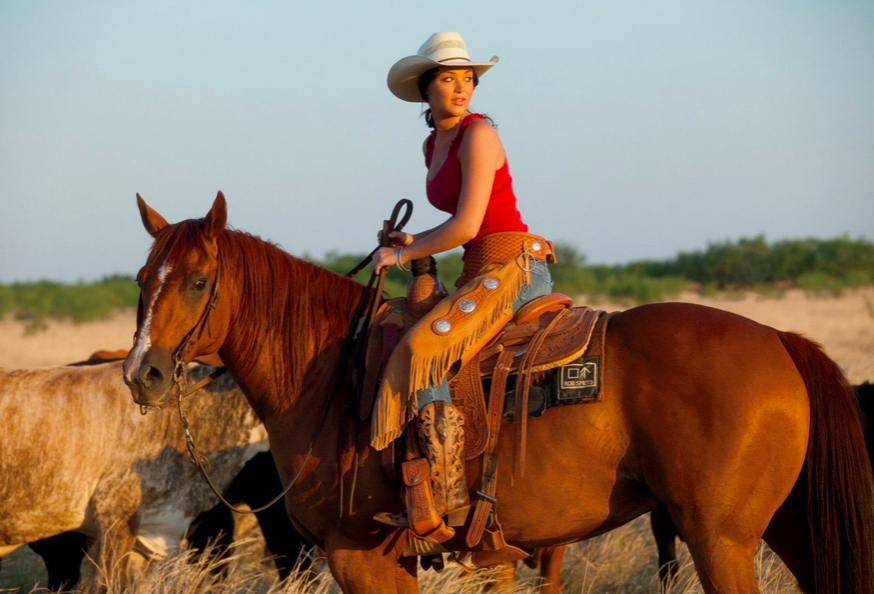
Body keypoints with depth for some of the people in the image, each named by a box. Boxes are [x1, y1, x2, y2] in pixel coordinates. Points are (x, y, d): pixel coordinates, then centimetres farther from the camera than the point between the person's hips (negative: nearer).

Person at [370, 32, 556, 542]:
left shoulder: (478, 135, -11)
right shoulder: (434, 145, 17)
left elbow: (467, 225, -16)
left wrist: (403, 255, -5)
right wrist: (417, 243, 10)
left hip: (514, 268, -10)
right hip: (481, 272, 10)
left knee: (422, 354, -26)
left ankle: (446, 500, -31)